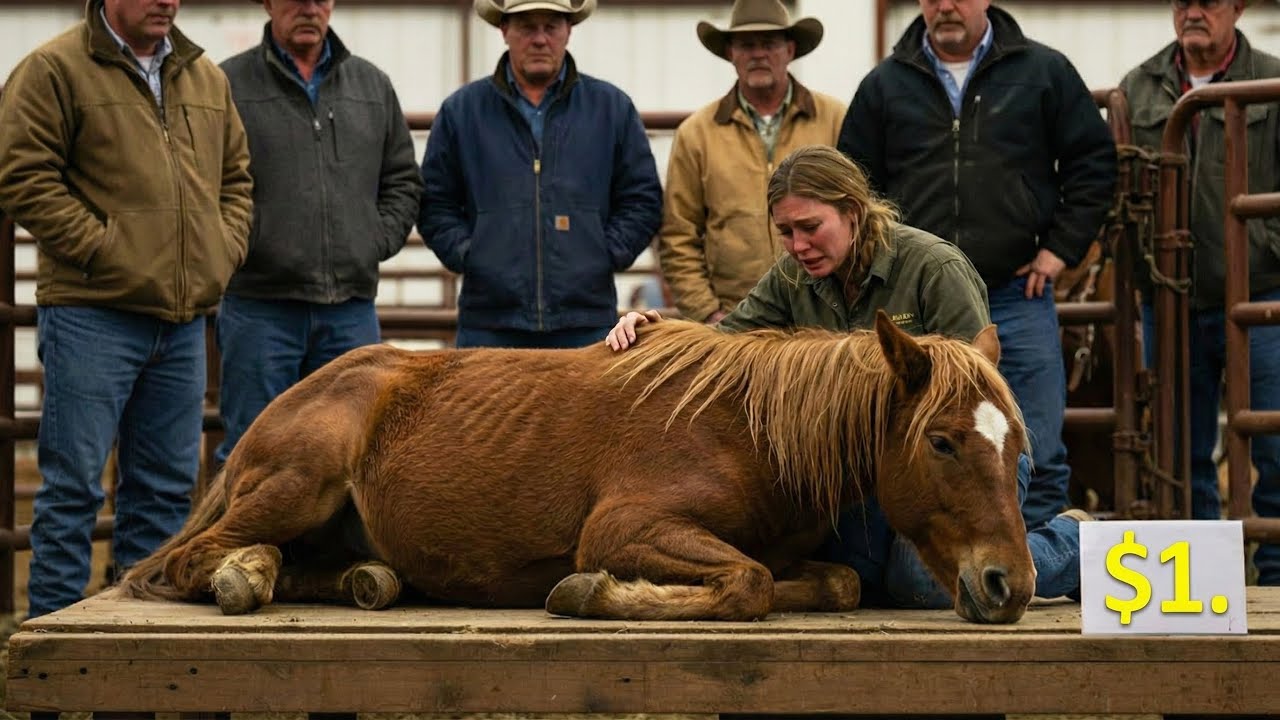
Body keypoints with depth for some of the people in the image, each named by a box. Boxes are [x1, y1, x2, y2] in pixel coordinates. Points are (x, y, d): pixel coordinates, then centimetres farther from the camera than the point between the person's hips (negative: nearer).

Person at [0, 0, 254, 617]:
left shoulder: (206, 78, 16)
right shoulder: (55, 70, -3)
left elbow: (236, 178, 23)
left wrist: (223, 251, 6)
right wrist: (102, 250, -14)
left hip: (183, 318, 6)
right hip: (91, 312, -6)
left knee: (166, 485, 10)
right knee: (73, 483, -3)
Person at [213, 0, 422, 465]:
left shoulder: (372, 86, 14)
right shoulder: (229, 85, 0)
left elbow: (404, 181, 19)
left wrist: (377, 241, 6)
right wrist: (235, 245, -9)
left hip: (351, 309, 4)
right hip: (261, 308, -4)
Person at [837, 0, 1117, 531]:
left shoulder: (1044, 73, 6)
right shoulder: (885, 85, 9)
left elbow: (1094, 162, 8)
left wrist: (1061, 247, 0)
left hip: (1017, 296, -1)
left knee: (1036, 461, 0)